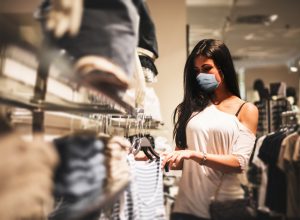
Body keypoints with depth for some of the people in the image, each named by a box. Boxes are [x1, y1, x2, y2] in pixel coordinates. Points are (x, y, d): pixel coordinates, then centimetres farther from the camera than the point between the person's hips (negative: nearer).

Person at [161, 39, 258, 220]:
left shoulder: (246, 110, 0)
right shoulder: (189, 107, 7)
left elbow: (239, 163, -10)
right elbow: (182, 161, 9)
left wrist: (195, 154, -20)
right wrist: (162, 159, -11)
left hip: (225, 205, -2)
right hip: (187, 205, 2)